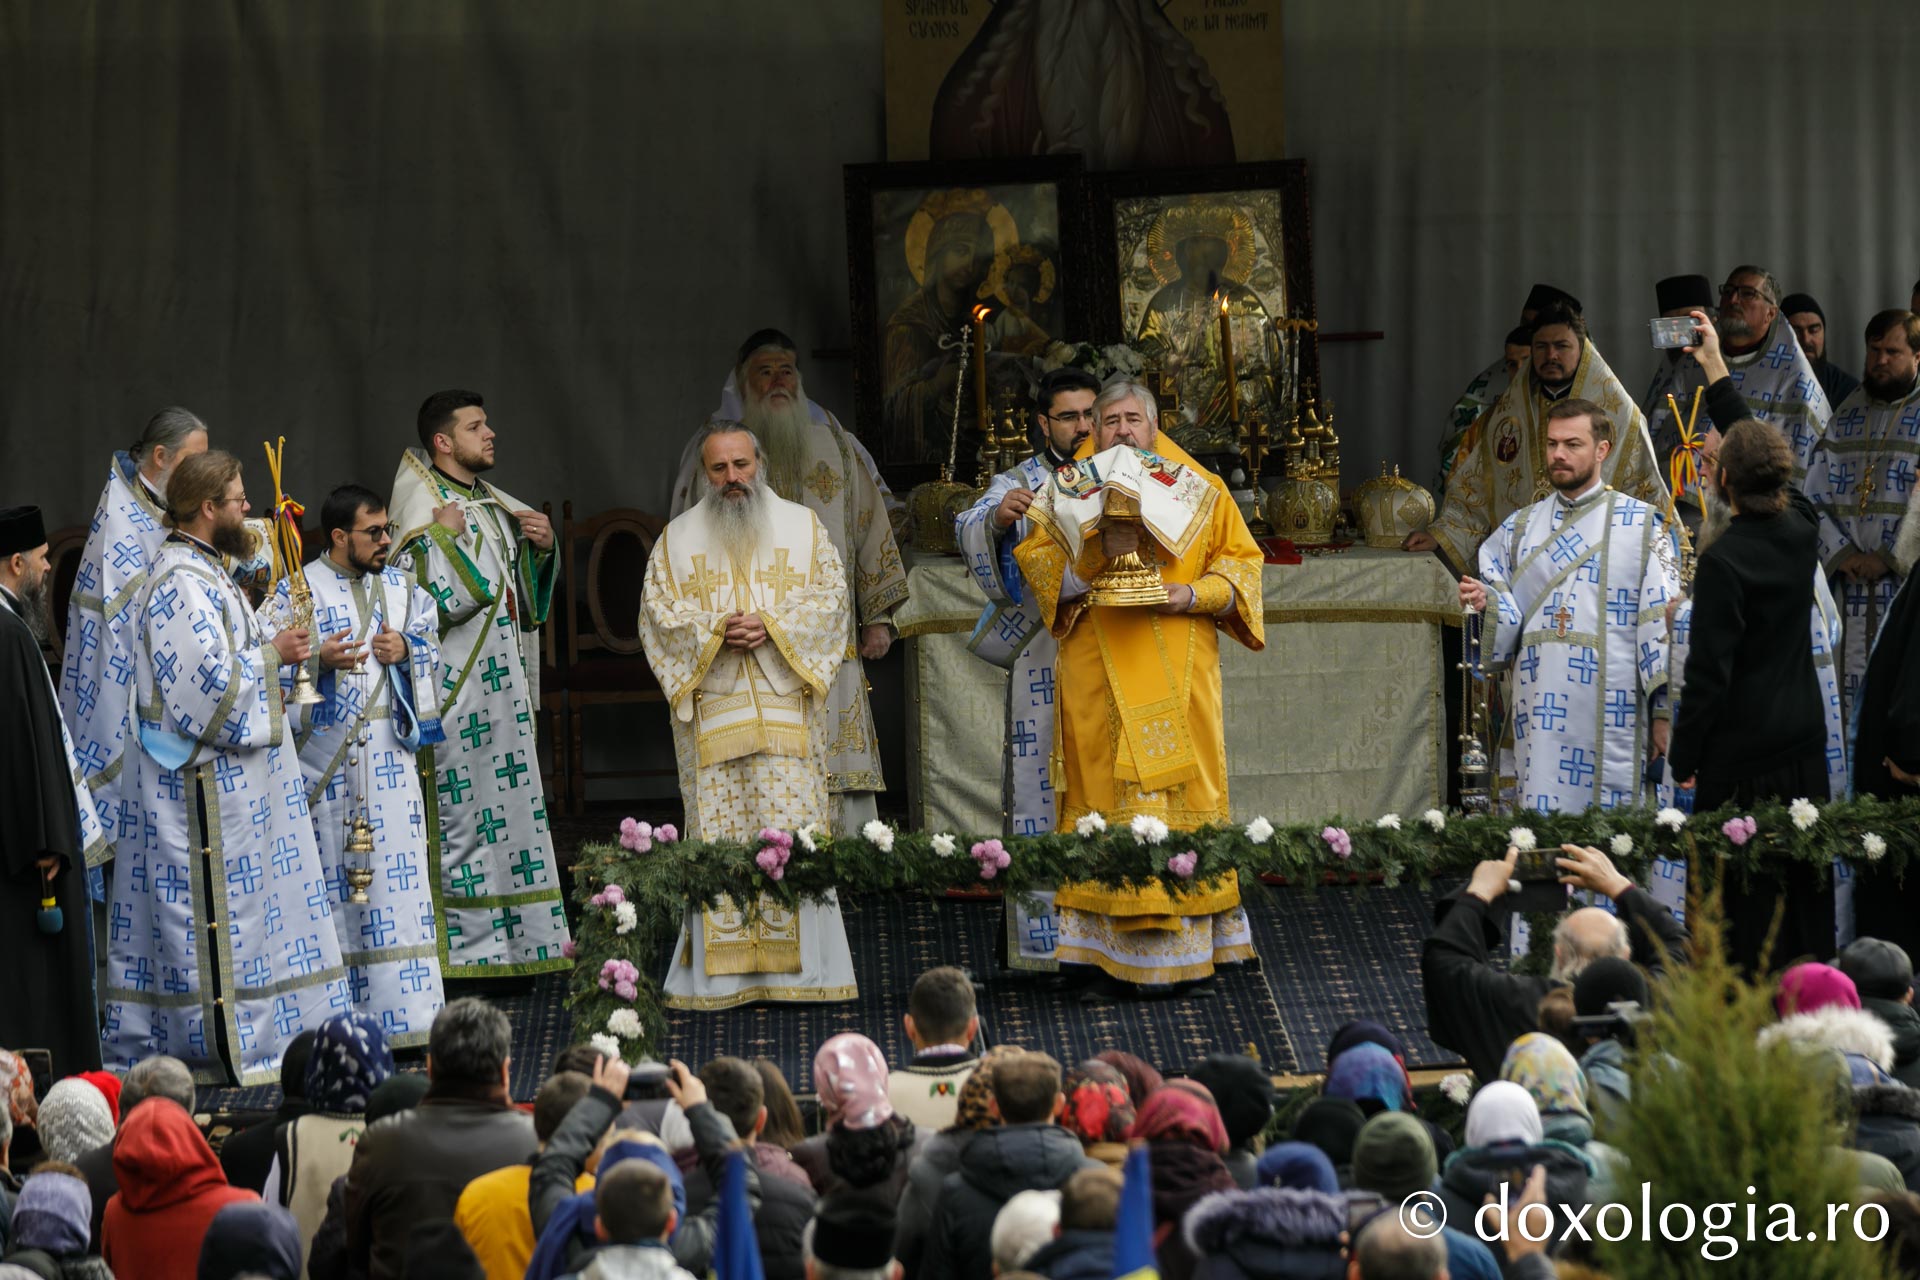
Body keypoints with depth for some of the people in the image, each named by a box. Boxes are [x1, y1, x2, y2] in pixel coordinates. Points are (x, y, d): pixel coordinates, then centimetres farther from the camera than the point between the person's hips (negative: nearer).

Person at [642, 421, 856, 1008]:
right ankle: (721, 974, -3)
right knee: (718, 834, -4)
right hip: (712, 710, 0)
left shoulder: (802, 526, 11)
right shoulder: (678, 538, 12)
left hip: (788, 709, 0)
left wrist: (772, 626, -12)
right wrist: (714, 630, -11)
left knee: (791, 828, -5)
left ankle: (800, 965, -1)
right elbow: (658, 610, 5)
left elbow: (830, 598, 4)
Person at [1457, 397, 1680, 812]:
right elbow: (1507, 618, 13)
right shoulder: (1519, 528, 15)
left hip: (1611, 713, -3)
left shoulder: (1641, 525, 2)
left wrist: (1664, 713, -6)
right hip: (1539, 714, 3)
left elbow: (1660, 622, -1)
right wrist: (1486, 603, -12)